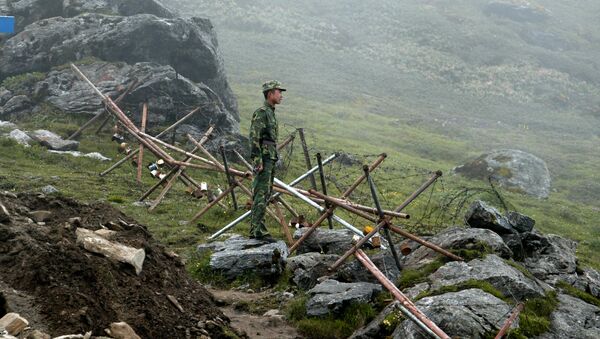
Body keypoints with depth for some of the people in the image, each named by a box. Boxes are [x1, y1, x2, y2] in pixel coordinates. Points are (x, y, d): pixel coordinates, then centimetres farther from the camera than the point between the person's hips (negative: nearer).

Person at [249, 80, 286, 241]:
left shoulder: (271, 113, 20)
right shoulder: (261, 113, -11)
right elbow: (254, 138, -18)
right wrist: (257, 161, -23)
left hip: (270, 160, 10)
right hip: (263, 158, -10)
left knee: (265, 194, 9)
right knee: (261, 194, -11)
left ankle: (255, 230, 12)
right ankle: (258, 230, -11)